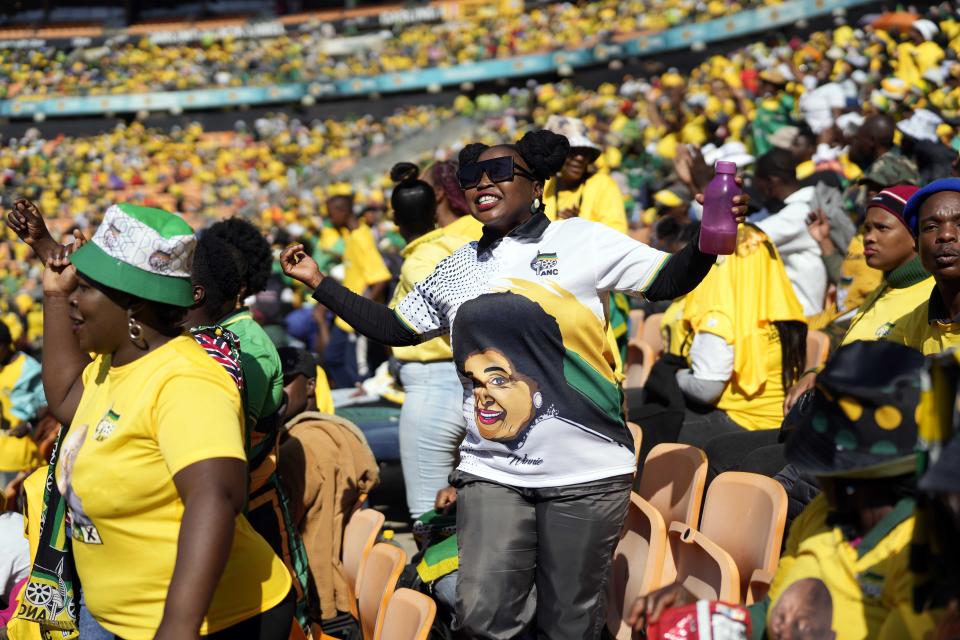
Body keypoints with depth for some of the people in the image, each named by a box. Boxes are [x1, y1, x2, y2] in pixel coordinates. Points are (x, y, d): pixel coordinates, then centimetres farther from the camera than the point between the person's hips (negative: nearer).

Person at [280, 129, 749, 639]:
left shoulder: (579, 242, -2)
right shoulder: (455, 271, 11)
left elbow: (667, 281, -4)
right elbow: (394, 328, 19)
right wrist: (319, 283, 16)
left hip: (587, 473, -3)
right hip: (492, 475, 3)